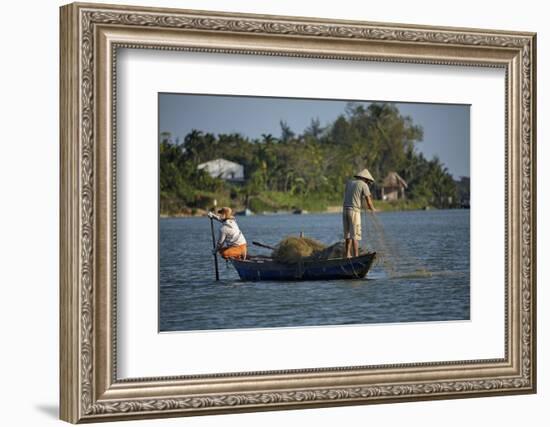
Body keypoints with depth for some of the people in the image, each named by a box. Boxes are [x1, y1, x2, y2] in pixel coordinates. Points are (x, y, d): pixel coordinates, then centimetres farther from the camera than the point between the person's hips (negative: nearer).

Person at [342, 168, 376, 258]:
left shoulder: (348, 182, 16)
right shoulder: (364, 185, -2)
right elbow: (369, 203, -4)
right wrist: (373, 209, 18)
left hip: (345, 211, 6)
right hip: (354, 212, -6)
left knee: (348, 234, 14)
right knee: (355, 236, -6)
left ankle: (348, 255, 10)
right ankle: (356, 257, -9)